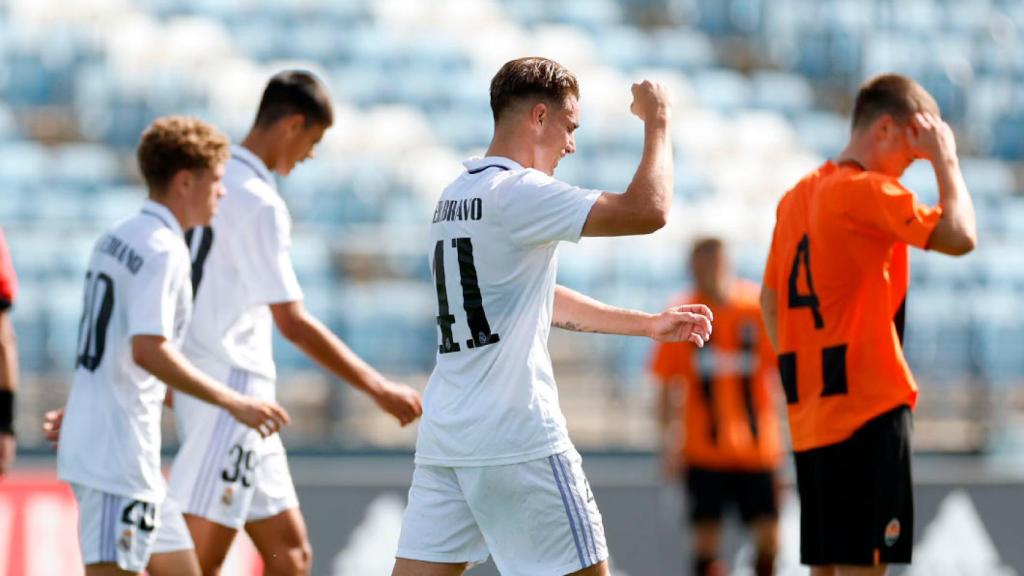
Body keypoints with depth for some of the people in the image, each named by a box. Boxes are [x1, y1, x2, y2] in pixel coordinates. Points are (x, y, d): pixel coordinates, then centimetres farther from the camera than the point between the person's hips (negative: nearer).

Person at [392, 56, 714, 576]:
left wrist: (648, 325, 28)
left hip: (444, 436, 8)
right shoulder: (517, 193, -11)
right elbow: (647, 211, -17)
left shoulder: (456, 197, 17)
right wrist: (657, 122, -2)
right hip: (516, 439, -8)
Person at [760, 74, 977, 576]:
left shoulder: (797, 197, 15)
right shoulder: (868, 191, -11)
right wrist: (946, 160, -8)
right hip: (869, 406, -8)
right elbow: (959, 237, -20)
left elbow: (770, 301, 20)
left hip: (811, 413, 8)